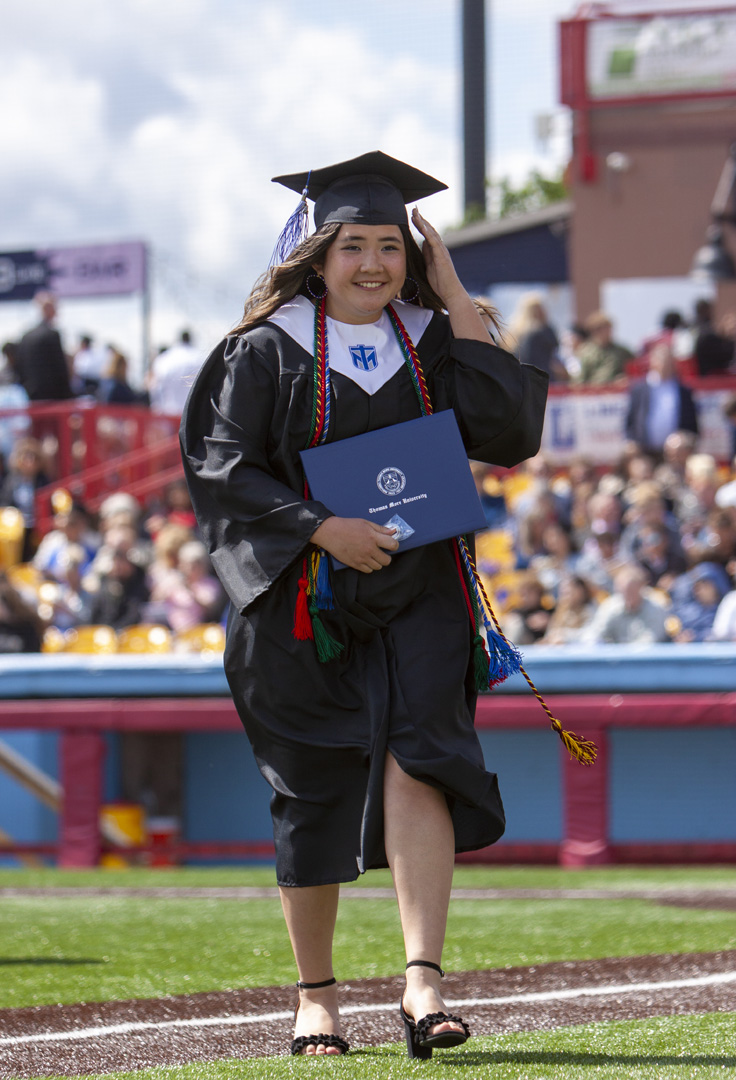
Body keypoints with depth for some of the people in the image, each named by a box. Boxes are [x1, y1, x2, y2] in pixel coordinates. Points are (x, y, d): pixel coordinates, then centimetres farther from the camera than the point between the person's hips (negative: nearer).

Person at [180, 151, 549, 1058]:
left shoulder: (430, 345, 7)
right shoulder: (268, 351, 0)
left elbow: (508, 429, -7)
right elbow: (224, 466, -6)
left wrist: (457, 301, -6)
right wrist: (321, 529, -18)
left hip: (417, 600, 1)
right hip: (306, 602, -1)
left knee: (416, 765, -16)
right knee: (314, 796, 4)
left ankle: (423, 982, -23)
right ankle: (315, 995, 18)